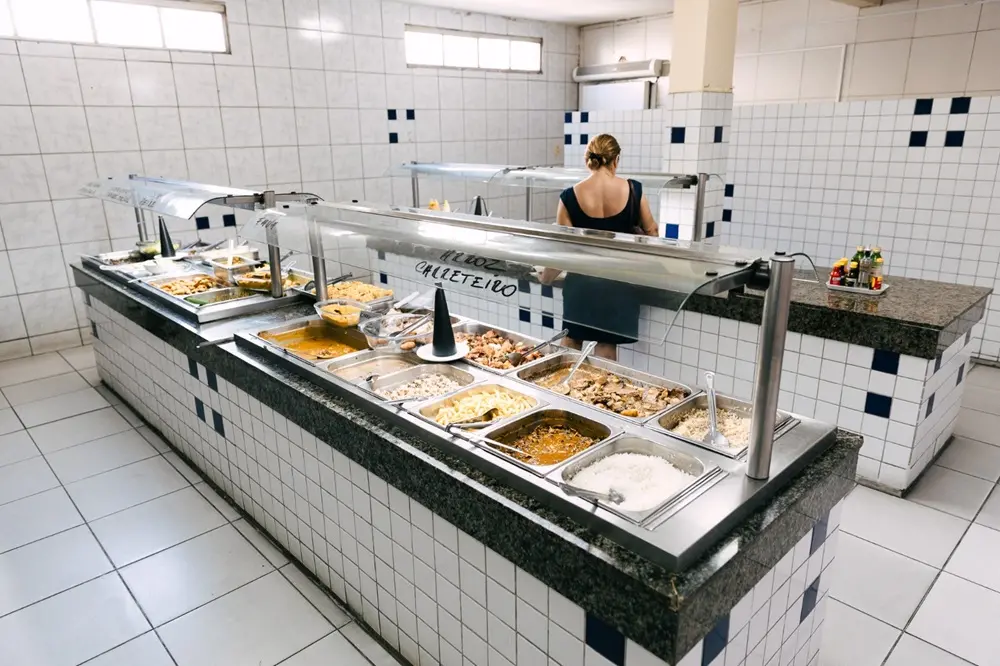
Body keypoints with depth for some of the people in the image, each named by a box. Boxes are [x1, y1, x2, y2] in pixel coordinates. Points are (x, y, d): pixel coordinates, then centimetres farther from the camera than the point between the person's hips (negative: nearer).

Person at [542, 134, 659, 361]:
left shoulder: (570, 197, -10)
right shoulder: (633, 190, -7)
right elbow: (651, 232, 4)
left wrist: (546, 277, 9)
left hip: (582, 279, 0)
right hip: (618, 280, 0)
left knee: (572, 339, 19)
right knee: (607, 344, 12)